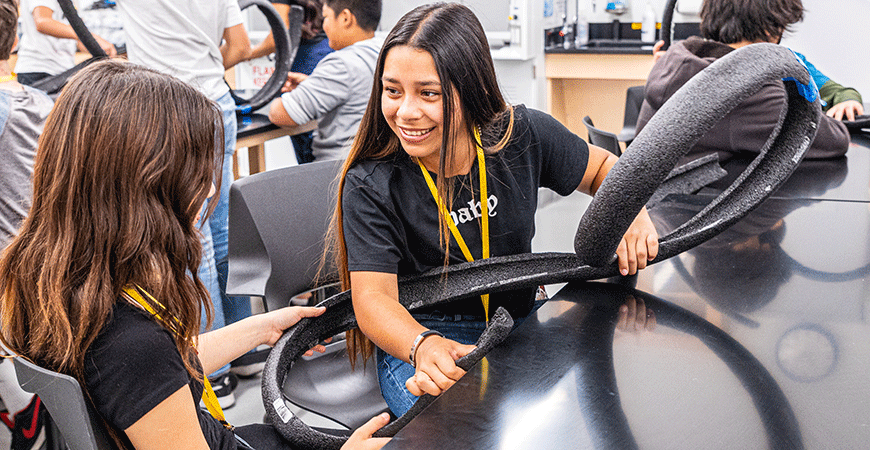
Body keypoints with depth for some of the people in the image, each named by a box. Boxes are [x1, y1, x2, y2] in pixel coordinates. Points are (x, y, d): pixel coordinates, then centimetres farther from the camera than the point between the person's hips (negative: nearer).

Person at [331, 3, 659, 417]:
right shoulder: (370, 186, -14)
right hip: (416, 338, -3)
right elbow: (372, 297, -20)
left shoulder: (524, 135, -6)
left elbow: (604, 168, 11)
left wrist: (633, 212, -12)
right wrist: (425, 347, -42)